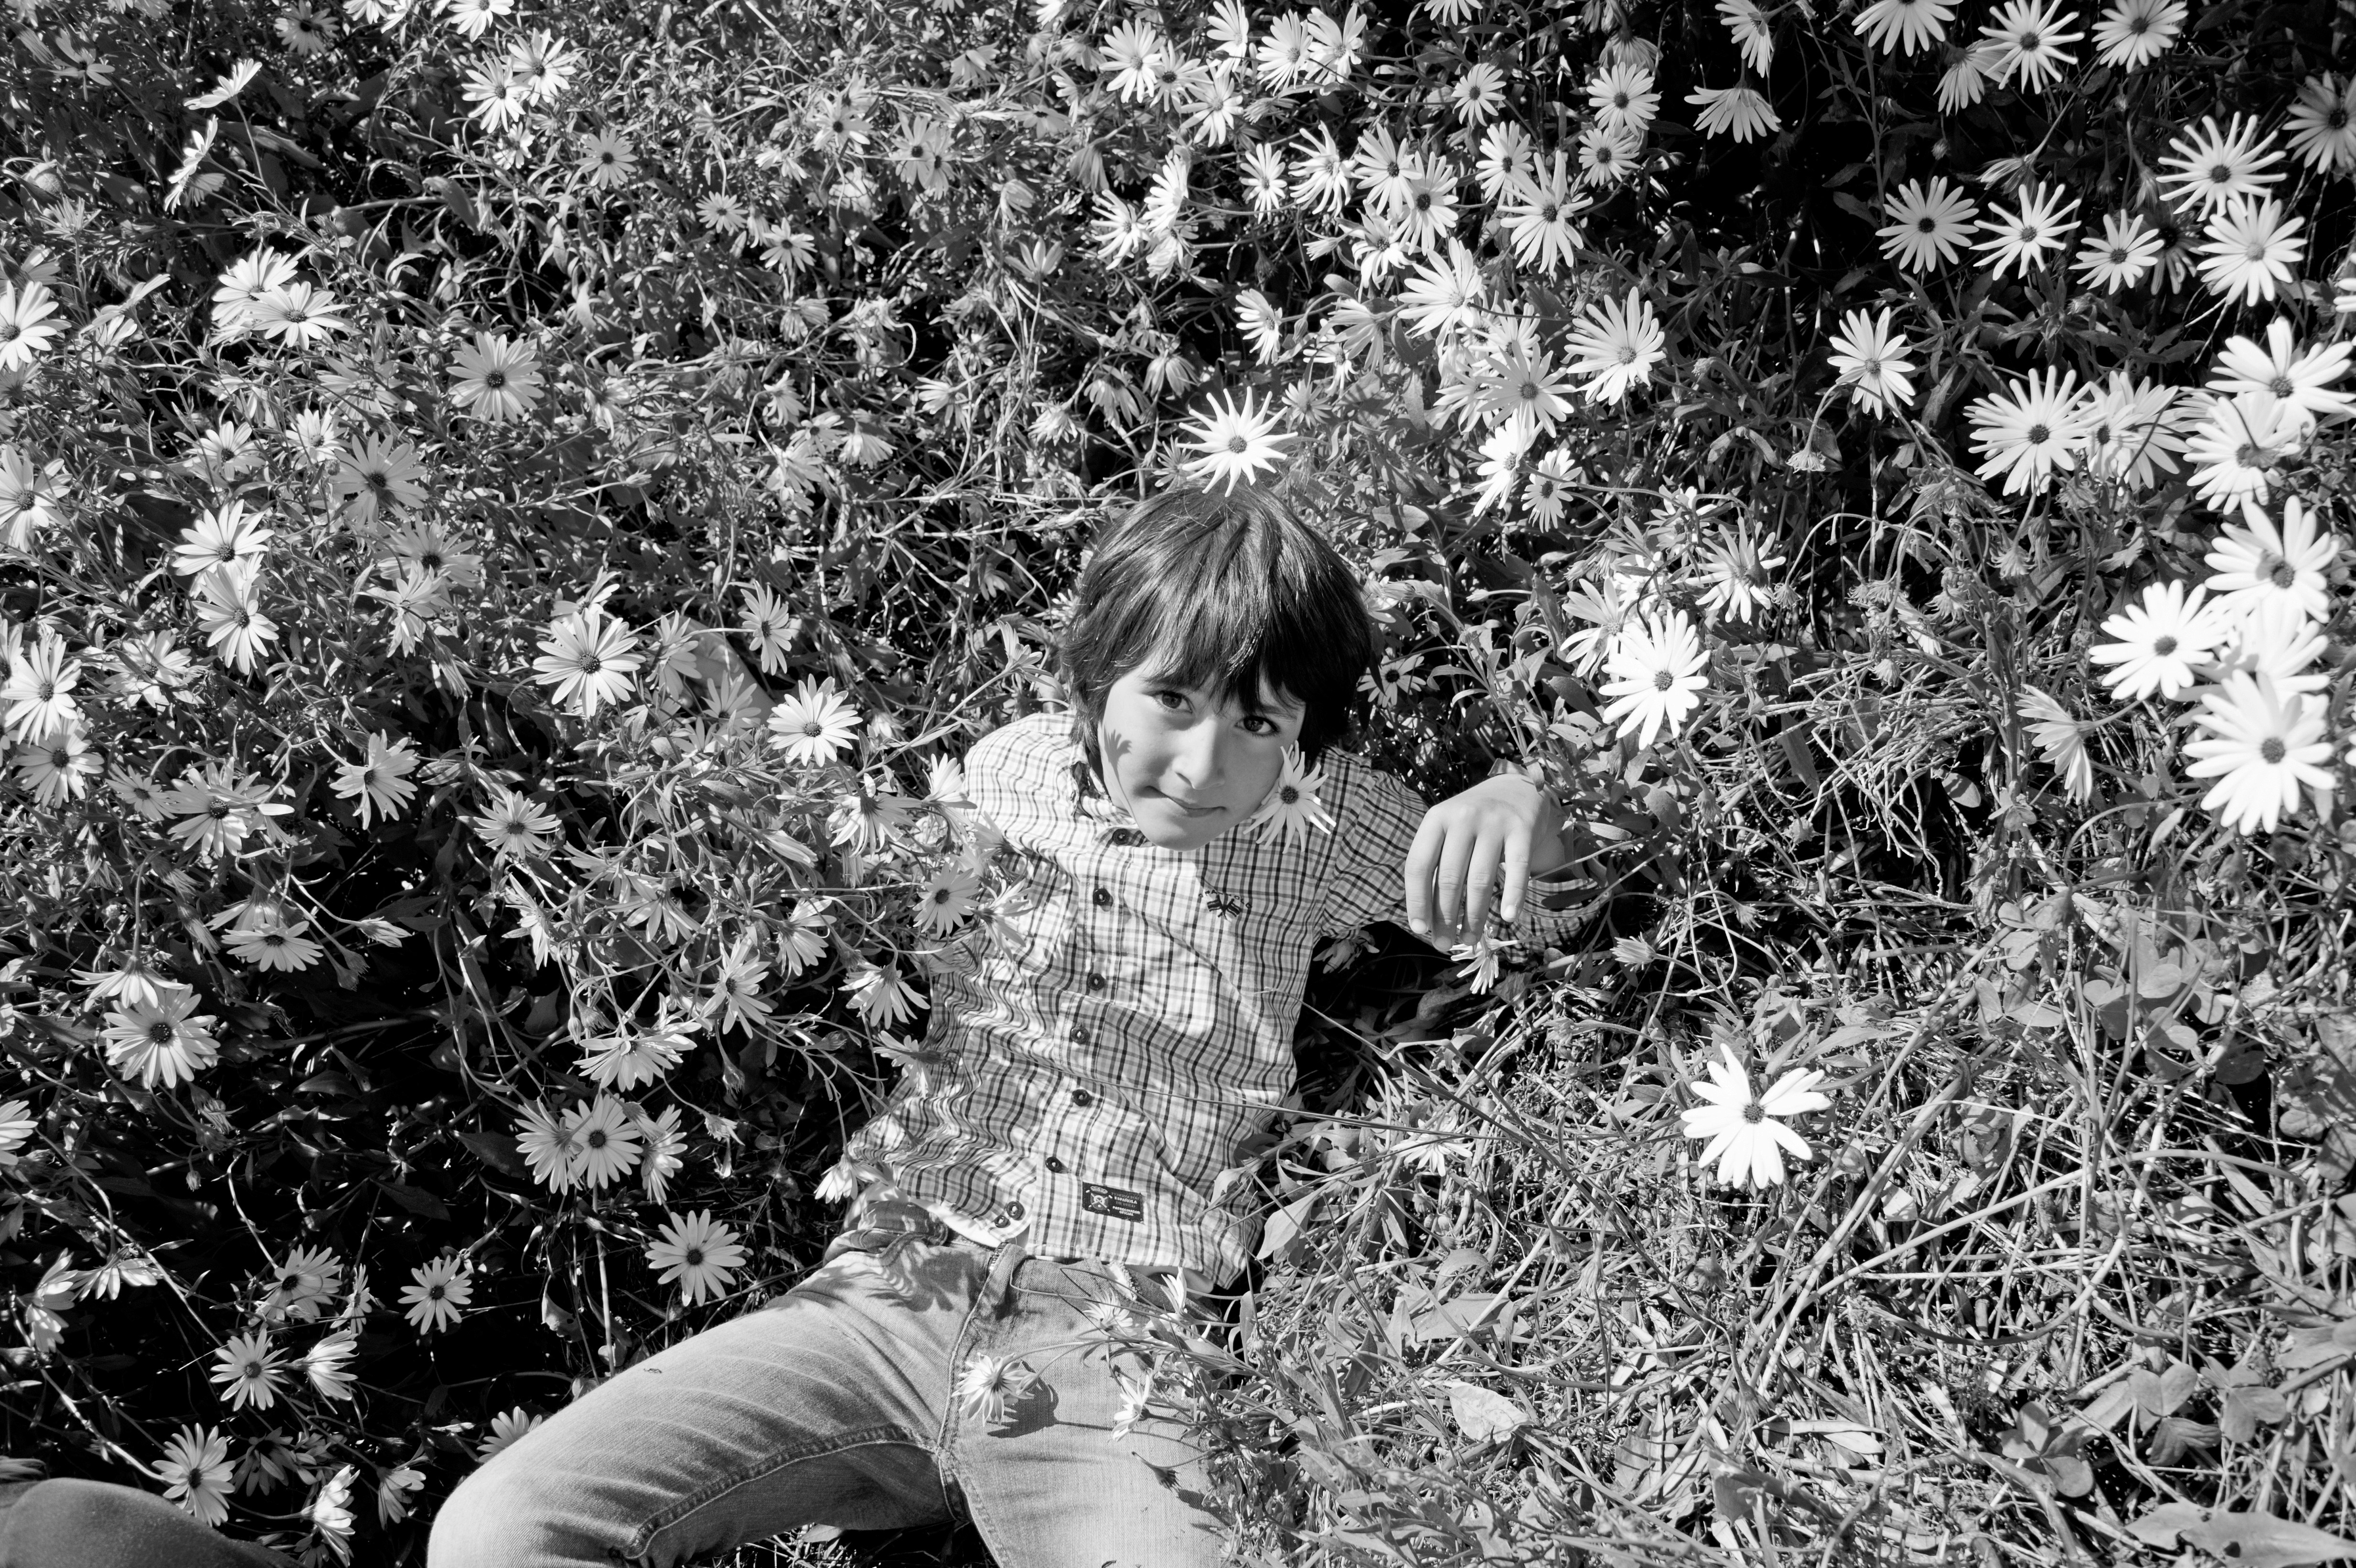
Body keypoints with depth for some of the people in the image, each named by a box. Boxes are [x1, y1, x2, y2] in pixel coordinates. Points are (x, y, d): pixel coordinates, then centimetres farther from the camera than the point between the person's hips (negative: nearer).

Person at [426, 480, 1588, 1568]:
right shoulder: (1012, 771, 10)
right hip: (898, 1286, 2)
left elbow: (1564, 921, 10)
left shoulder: (1319, 826, 6)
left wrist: (1517, 806, -11)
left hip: (1127, 1361, -2)